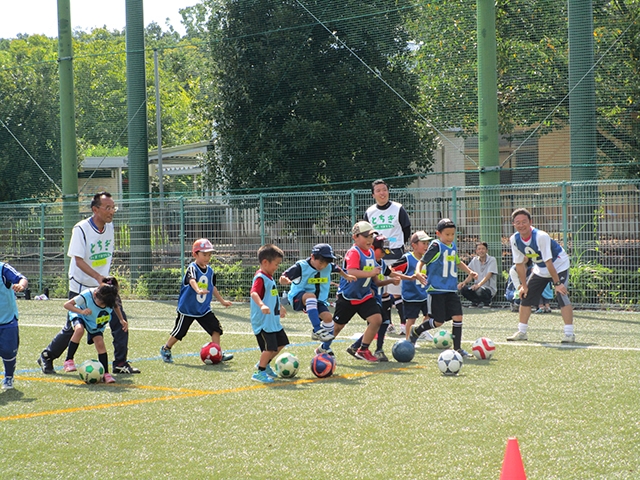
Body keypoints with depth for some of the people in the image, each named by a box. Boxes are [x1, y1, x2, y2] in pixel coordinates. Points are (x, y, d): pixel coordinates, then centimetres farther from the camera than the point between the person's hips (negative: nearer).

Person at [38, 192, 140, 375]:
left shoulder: (110, 227, 1)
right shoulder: (81, 229, -18)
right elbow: (78, 260, -23)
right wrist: (98, 277, -35)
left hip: (104, 286, 5)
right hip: (81, 287, -5)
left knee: (120, 321, -6)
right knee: (73, 328, 2)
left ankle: (120, 363, 4)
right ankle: (46, 357, 23)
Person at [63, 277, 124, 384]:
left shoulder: (111, 298, -24)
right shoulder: (87, 295, -36)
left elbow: (116, 307, 2)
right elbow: (67, 304, -32)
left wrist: (122, 320, -6)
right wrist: (81, 311, -46)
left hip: (96, 323, 3)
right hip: (79, 316, -3)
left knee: (100, 343, -12)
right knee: (79, 330, -35)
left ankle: (105, 373, -3)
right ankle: (69, 360, -24)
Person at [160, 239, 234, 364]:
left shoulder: (210, 271, 4)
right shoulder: (192, 268, -17)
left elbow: (212, 288, 20)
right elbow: (192, 280, -38)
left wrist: (222, 301, 28)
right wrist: (198, 290, -58)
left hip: (204, 309, 6)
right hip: (187, 308, -5)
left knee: (215, 328, -5)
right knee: (179, 332, 6)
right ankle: (165, 349, 28)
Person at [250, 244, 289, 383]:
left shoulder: (269, 277, 14)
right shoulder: (260, 278, -17)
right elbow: (254, 293, -35)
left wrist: (280, 307, 44)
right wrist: (261, 305, -52)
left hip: (273, 320, 10)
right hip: (263, 321, -10)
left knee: (281, 343, 18)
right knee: (270, 347, -14)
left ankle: (264, 364, 32)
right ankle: (260, 372, -1)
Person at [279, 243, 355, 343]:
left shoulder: (328, 266, -3)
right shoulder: (301, 266, -20)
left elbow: (337, 269, 22)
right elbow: (282, 279, -25)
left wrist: (346, 276, 32)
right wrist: (284, 280, -47)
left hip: (319, 300, 6)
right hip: (298, 298, -6)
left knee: (328, 317, -17)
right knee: (311, 296, -39)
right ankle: (317, 330, -44)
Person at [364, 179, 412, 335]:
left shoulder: (398, 208, 0)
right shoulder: (370, 212, 9)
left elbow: (407, 229, 6)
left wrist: (399, 245, 3)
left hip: (395, 255, -4)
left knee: (396, 291, -8)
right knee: (382, 292, 6)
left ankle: (404, 323, -4)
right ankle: (387, 324, 15)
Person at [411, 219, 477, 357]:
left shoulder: (453, 246, 11)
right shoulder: (436, 246, -10)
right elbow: (422, 261, -12)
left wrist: (469, 271, 24)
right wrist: (418, 272, -31)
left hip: (451, 289, 6)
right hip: (437, 289, -6)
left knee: (458, 317, -5)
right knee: (438, 321, -3)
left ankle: (458, 348, 5)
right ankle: (416, 331, 23)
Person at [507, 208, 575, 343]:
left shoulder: (541, 237, -33)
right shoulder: (514, 240, -14)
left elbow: (548, 262, -32)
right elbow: (519, 264, -3)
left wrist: (557, 283, -28)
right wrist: (524, 284, -2)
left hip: (558, 265, -7)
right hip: (539, 269, 7)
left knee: (562, 295, -22)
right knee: (525, 296, 5)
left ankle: (569, 333, -20)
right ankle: (522, 332, 18)